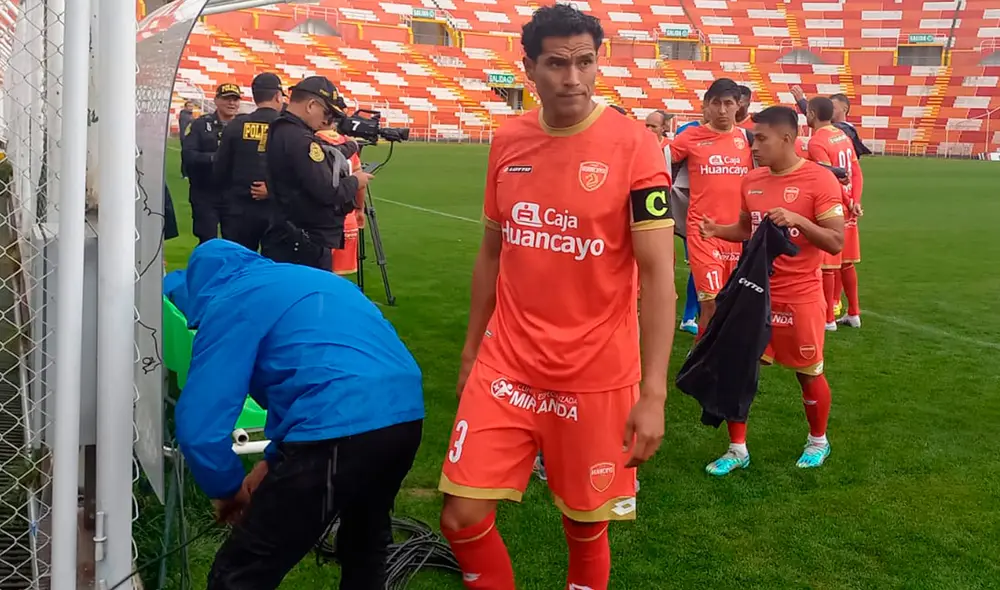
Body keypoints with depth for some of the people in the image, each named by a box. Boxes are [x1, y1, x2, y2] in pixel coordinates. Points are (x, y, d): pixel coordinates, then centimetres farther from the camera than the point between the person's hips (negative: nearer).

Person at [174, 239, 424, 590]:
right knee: (366, 544, 33)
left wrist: (227, 489, 16)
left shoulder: (228, 303, 6)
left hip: (343, 428, -8)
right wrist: (273, 461, 33)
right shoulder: (304, 279, 30)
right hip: (406, 413, 9)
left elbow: (198, 427, -2)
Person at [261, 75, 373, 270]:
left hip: (290, 242, 10)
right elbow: (328, 193, -23)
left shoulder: (280, 130, 12)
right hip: (306, 247, -10)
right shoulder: (299, 139, -20)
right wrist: (355, 181, -6)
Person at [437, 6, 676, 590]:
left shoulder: (634, 145, -11)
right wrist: (472, 349, 17)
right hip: (505, 367, 4)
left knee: (586, 527, 11)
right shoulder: (508, 141, 3)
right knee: (463, 517, 3)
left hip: (596, 378, -3)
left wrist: (653, 392, -18)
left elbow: (658, 272, -13)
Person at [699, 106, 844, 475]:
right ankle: (738, 449, 17)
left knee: (808, 374, 12)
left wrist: (798, 220, -30)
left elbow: (836, 243, -15)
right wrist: (717, 230, -2)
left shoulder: (820, 179, -14)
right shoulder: (752, 181, 4)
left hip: (800, 299, -5)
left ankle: (818, 441, 36)